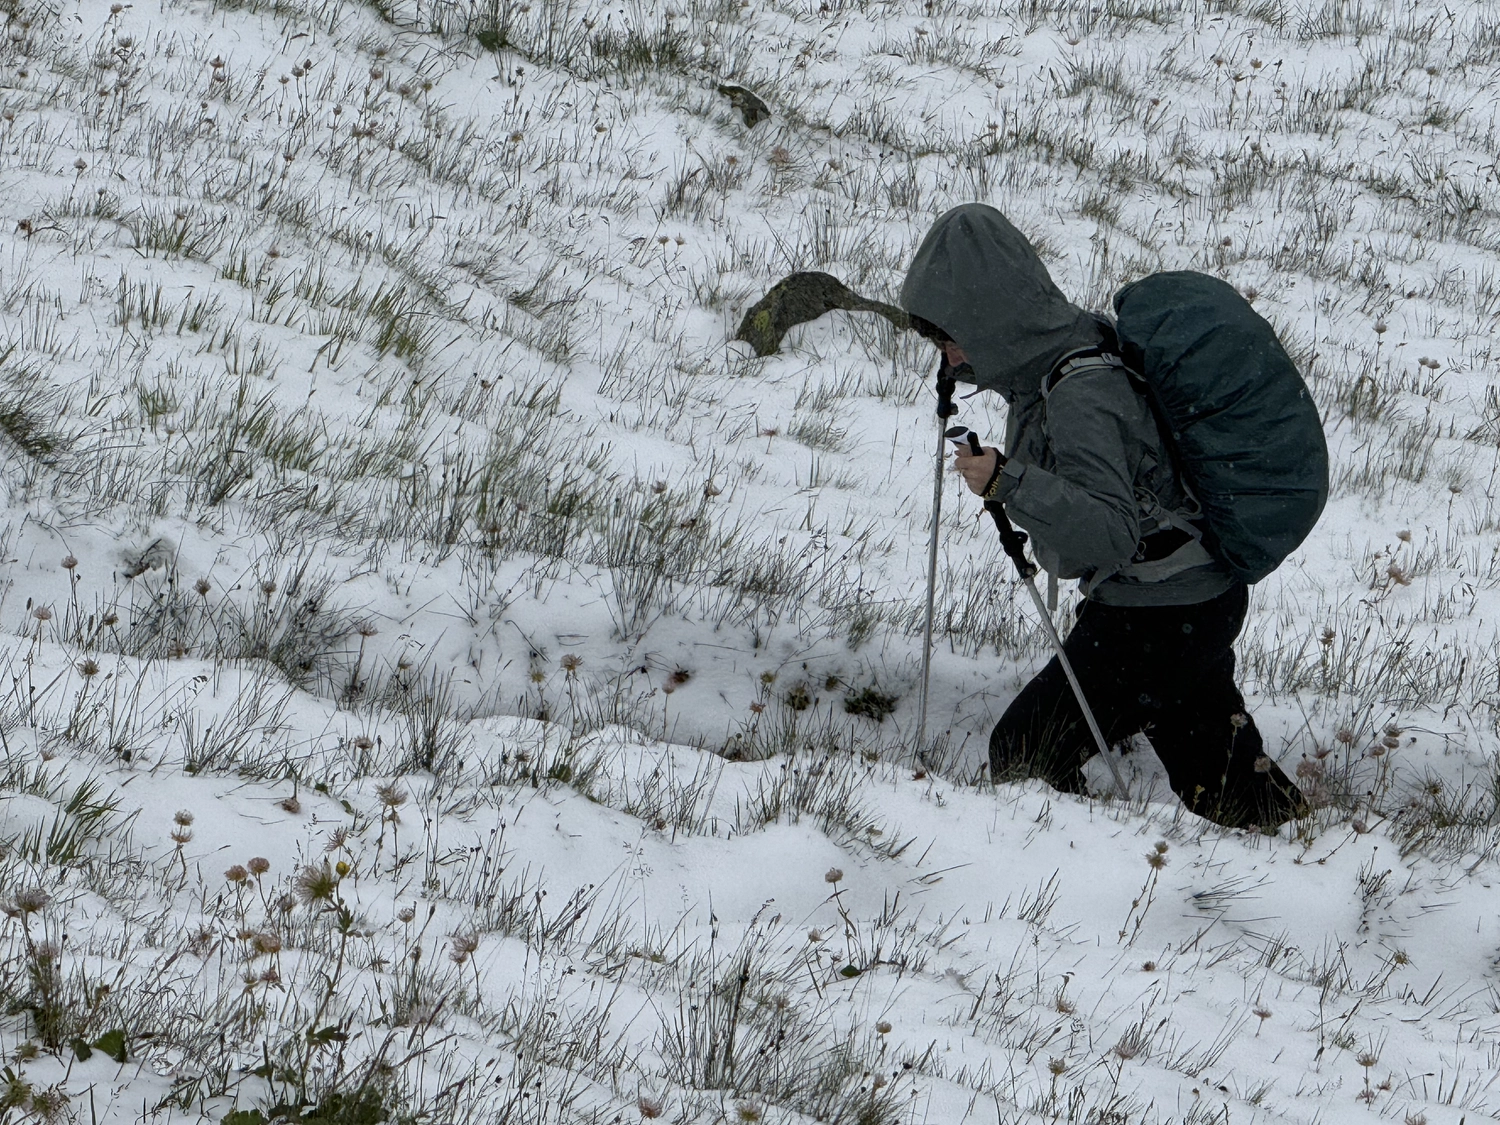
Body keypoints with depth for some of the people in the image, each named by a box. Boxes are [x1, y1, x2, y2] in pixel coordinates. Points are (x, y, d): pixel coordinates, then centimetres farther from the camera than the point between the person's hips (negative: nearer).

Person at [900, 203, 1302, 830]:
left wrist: (1010, 485, -43)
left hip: (1162, 622, -10)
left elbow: (1112, 533, -37)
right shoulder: (1075, 344, 1)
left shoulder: (1080, 395, -28)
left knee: (1022, 756, -6)